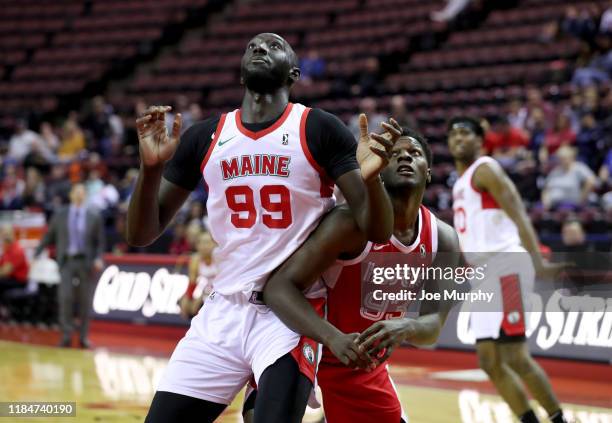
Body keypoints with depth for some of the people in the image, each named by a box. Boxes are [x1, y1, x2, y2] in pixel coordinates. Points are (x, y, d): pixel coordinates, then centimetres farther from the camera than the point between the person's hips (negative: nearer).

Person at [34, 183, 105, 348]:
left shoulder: (94, 217, 4)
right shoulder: (60, 215, 7)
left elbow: (100, 242, 6)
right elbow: (49, 237, 12)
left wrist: (98, 259, -9)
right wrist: (36, 253, 5)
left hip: (85, 262, 0)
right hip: (66, 260, 0)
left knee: (85, 301, 3)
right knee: (65, 297, -11)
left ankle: (83, 336, 11)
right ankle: (66, 335, -6)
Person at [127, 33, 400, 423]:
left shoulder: (319, 130, -4)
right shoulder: (204, 138, 7)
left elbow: (377, 230, -9)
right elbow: (142, 235, 6)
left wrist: (370, 176, -30)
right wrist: (151, 167, -12)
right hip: (222, 313, 4)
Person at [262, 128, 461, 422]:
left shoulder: (443, 240, -6)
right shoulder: (352, 222, -25)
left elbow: (433, 326, -8)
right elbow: (279, 287, -30)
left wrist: (404, 328, -33)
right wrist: (333, 338, -45)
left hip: (366, 369, 6)